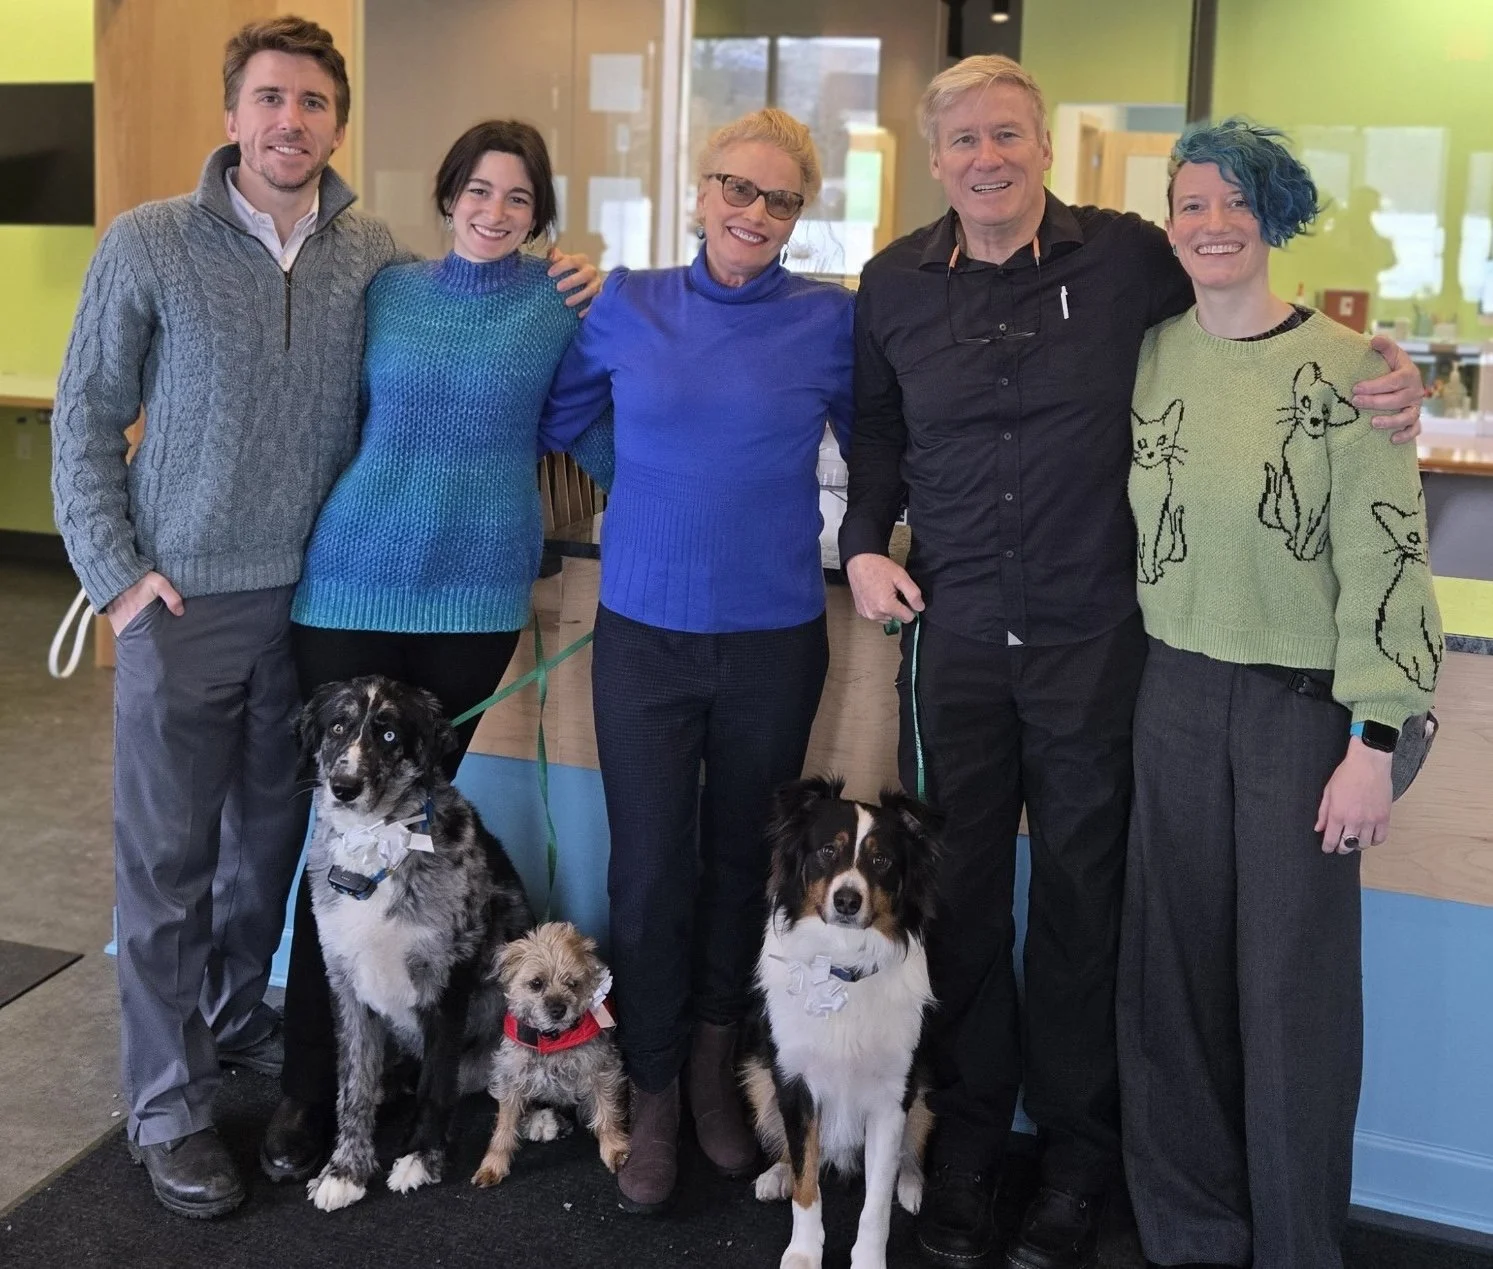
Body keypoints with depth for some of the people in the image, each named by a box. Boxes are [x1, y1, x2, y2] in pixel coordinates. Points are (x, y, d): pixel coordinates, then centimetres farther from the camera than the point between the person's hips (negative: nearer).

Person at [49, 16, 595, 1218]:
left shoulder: (374, 253, 1)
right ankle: (170, 1106, 18)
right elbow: (85, 420, -1)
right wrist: (117, 573, -7)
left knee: (275, 835, 16)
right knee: (169, 858, 4)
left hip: (319, 596, 3)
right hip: (184, 602, -3)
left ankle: (235, 1011, 39)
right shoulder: (147, 244, -7)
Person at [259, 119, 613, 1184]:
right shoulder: (390, 290, 7)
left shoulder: (561, 308, 3)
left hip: (476, 595, 0)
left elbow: (590, 434, 10)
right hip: (352, 585, 1)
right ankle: (311, 1087, 7)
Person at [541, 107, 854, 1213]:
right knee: (648, 871, 4)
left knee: (742, 860, 15)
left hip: (776, 637, 0)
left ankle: (715, 1069, 36)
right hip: (644, 632, 0)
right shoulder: (628, 307, 1)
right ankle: (654, 1101, 23)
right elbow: (553, 415, 15)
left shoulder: (829, 322, -1)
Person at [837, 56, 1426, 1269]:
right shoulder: (895, 284, 4)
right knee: (957, 895, 9)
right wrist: (864, 543, 2)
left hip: (1095, 637, -2)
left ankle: (1078, 1156, 26)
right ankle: (966, 1137, 28)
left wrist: (1383, 378, -10)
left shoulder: (1128, 257, -4)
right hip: (955, 635, 3)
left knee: (1083, 899, 8)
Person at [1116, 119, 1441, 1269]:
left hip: (1304, 701, -4)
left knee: (1294, 981, 3)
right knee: (1176, 967, 11)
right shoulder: (1150, 354, 4)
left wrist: (1373, 746, -13)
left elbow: (1385, 560, -11)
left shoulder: (1345, 368, -9)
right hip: (1176, 696, 4)